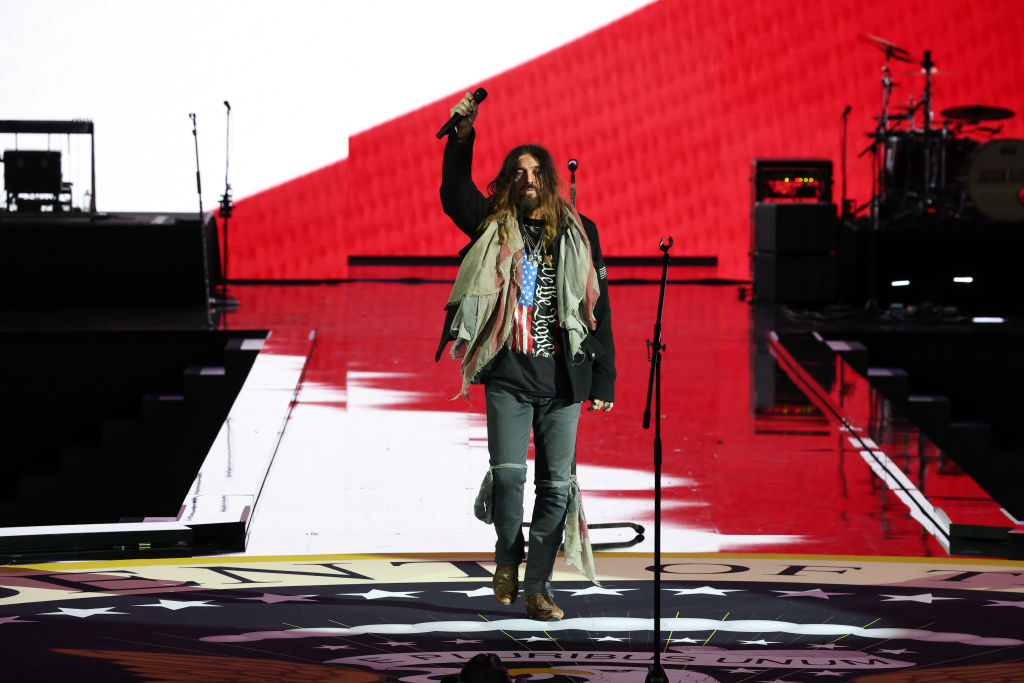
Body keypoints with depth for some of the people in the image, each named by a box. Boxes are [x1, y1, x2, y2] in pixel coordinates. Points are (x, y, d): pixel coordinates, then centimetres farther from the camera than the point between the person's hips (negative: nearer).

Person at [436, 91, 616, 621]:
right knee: (508, 472, -14)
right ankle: (508, 557, 12)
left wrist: (603, 380, 6)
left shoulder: (578, 233, 10)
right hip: (509, 373, -1)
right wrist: (462, 137, -16)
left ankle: (537, 588, 8)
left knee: (556, 485, 1)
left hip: (562, 377, 1)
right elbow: (454, 196, -5)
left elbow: (598, 308, 10)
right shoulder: (494, 226, 9)